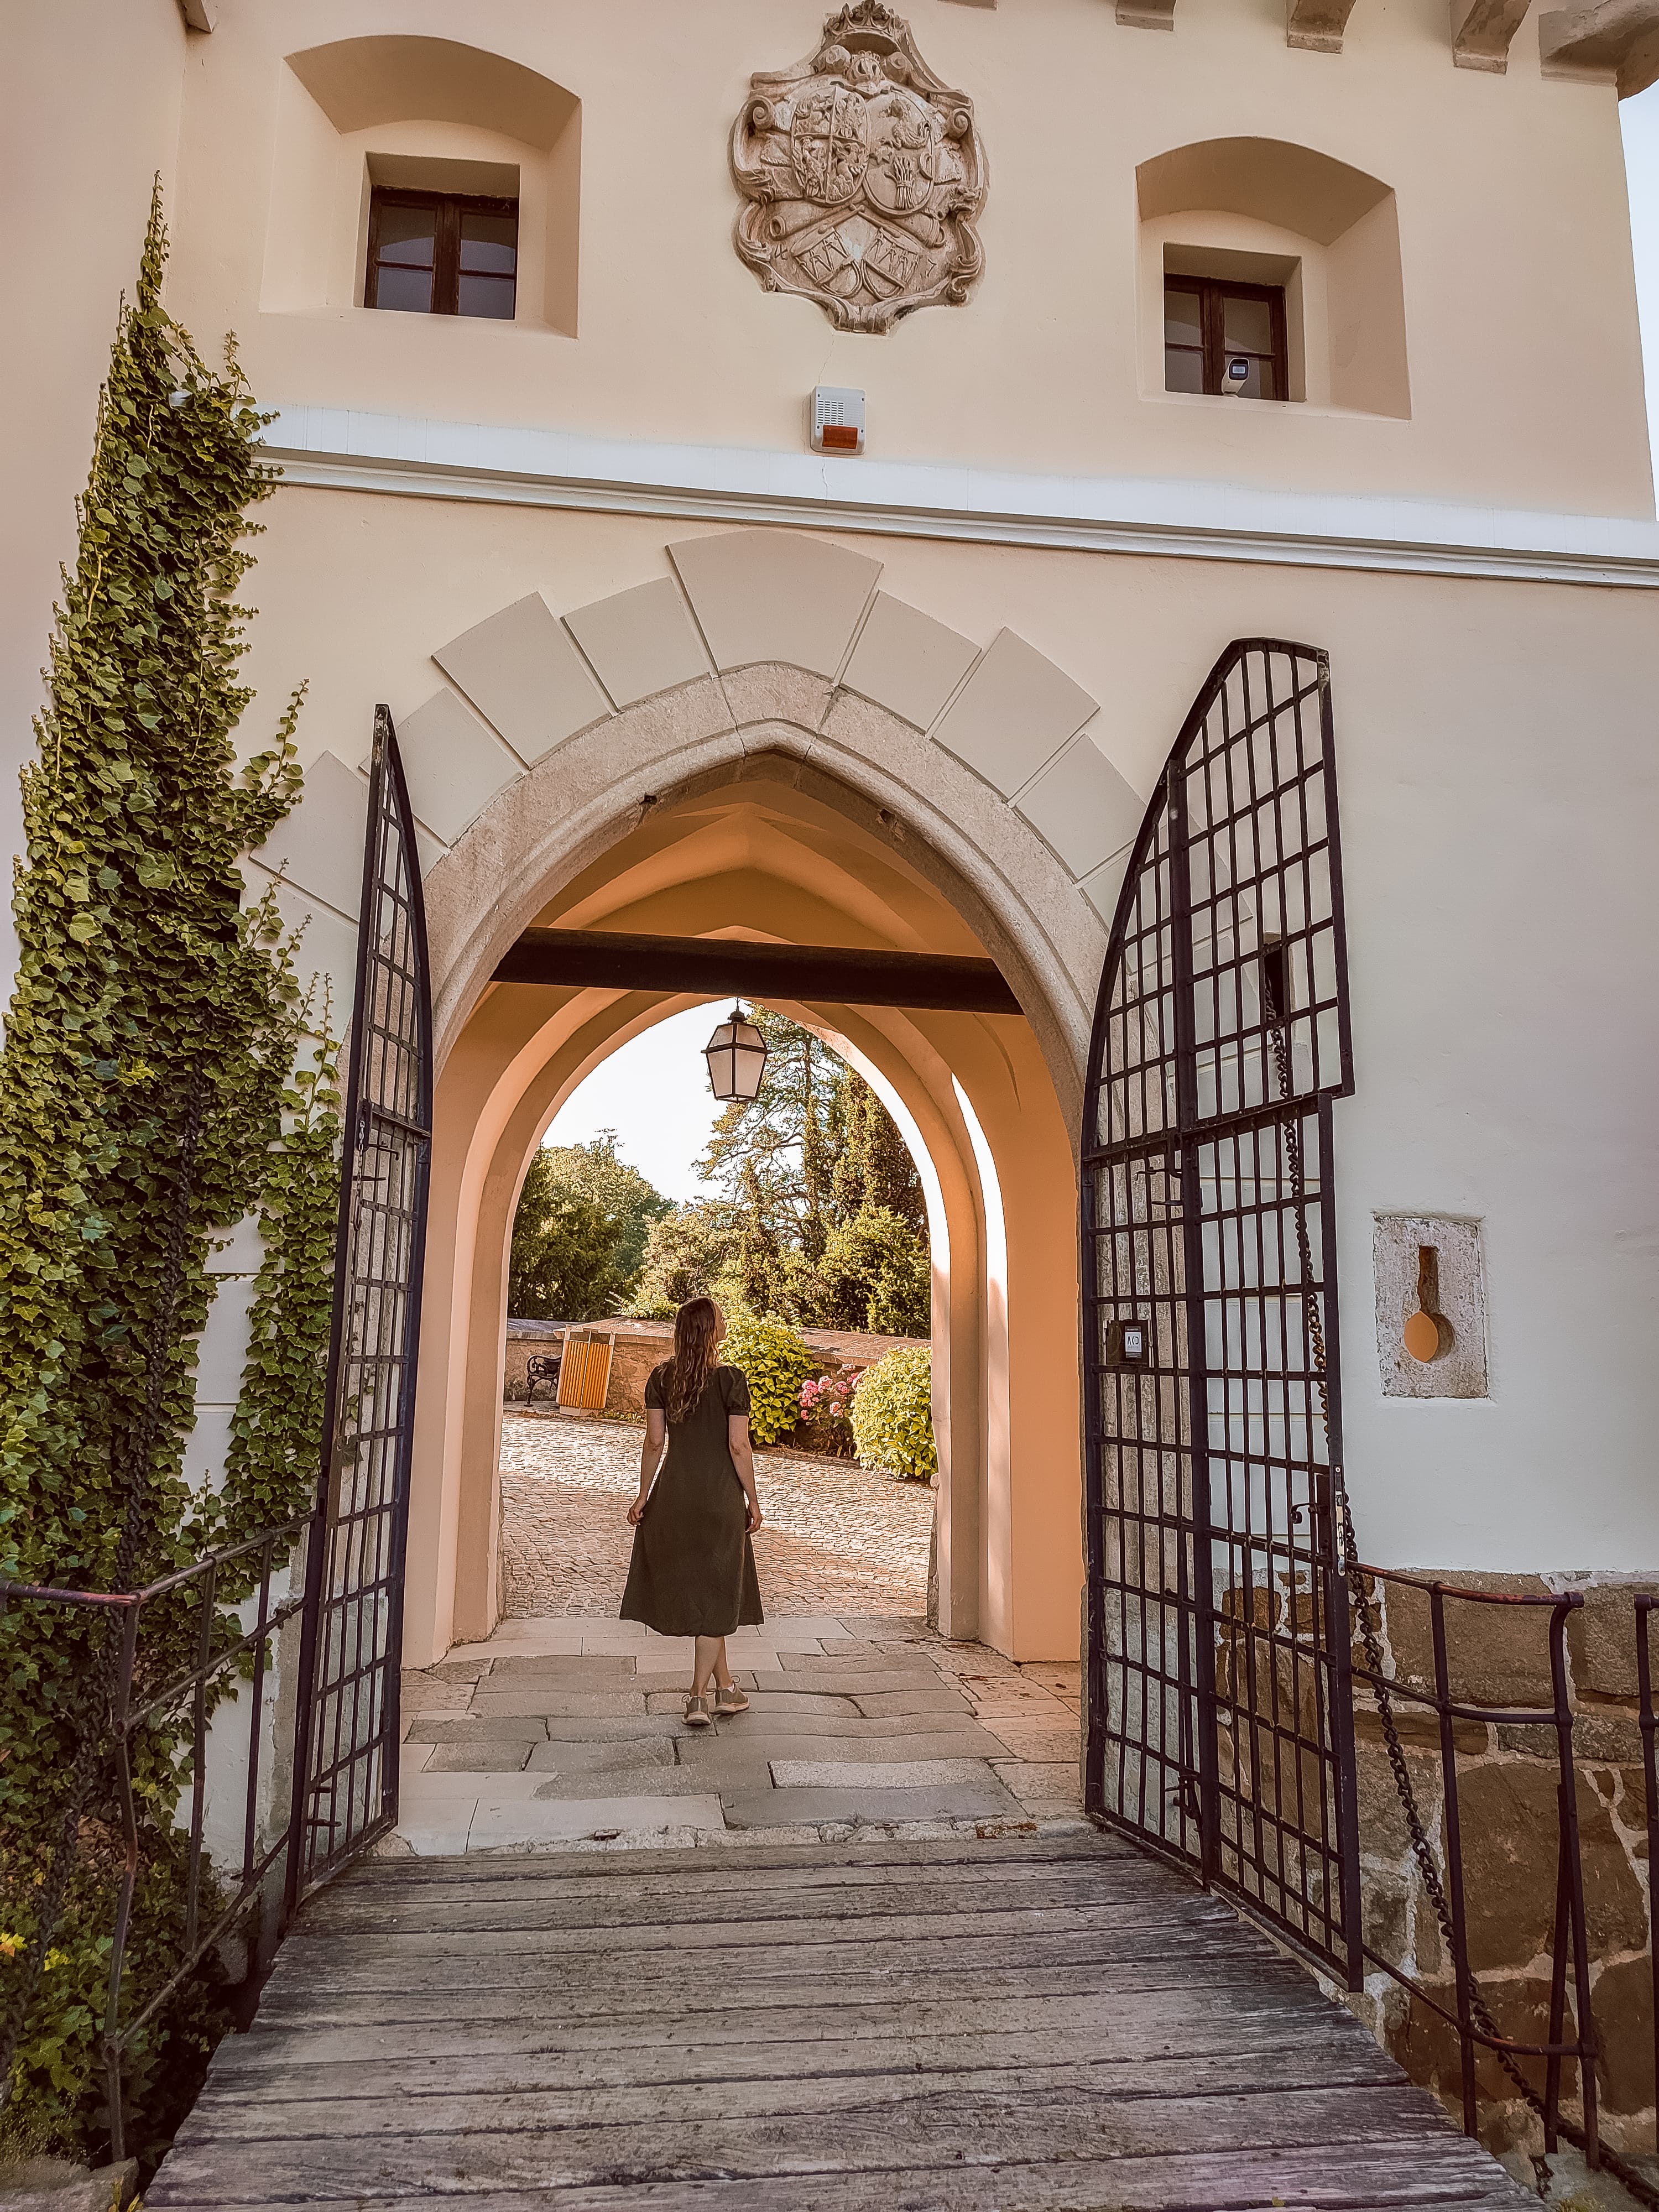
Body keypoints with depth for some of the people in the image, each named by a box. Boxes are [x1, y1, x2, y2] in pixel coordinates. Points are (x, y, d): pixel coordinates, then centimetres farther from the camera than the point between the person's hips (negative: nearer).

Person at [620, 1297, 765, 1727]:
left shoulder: (661, 1378, -1)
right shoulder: (731, 1380, -12)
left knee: (692, 1591, 17)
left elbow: (654, 1441, 0)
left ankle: (724, 1687, 27)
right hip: (720, 1497, -4)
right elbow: (739, 1446, -12)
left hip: (674, 1494, 4)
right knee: (716, 1594, 8)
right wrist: (753, 1500, -2)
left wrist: (644, 1496, 8)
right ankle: (699, 1696, 6)